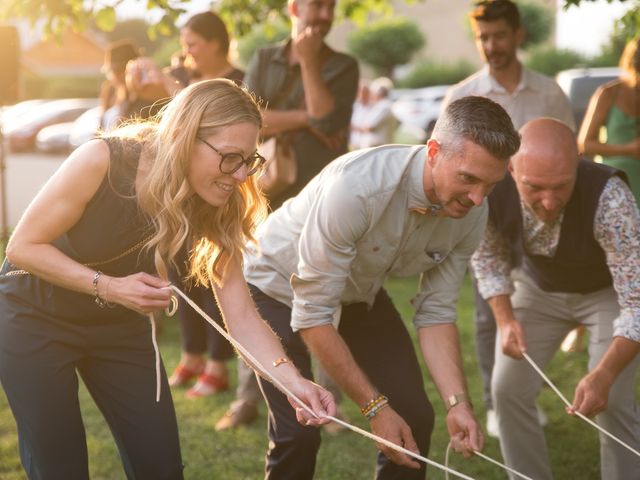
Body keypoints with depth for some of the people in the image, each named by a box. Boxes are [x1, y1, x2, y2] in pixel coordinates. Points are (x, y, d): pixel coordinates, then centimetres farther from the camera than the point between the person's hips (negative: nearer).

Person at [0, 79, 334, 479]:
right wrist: (109, 286, -31)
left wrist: (292, 380, -36)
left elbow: (242, 315, -20)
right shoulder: (103, 161, -30)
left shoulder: (215, 209, -16)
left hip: (118, 326, 4)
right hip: (33, 317, -4)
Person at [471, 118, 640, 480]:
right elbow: (488, 254, -5)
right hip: (537, 286, 3)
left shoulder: (609, 198, -40)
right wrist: (505, 319, -18)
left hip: (610, 289, -3)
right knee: (509, 388, -3)